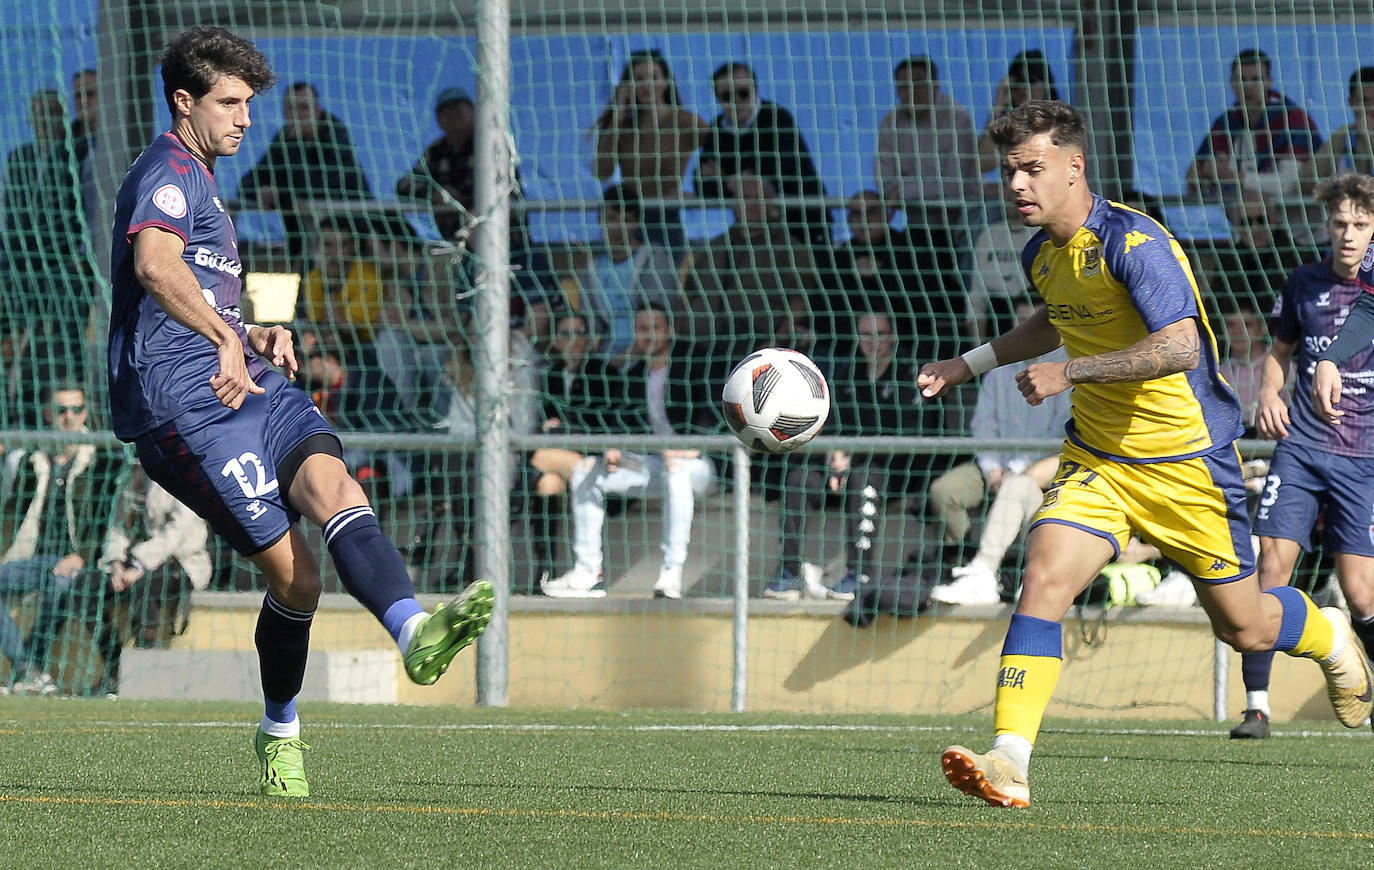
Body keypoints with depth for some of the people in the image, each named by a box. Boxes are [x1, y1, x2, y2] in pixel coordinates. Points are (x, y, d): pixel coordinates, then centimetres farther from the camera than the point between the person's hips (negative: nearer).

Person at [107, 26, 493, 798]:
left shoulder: (200, 182, 30)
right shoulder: (167, 175, -4)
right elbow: (155, 267, -26)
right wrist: (227, 339, -40)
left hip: (251, 387, 8)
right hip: (185, 408, -8)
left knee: (331, 485, -22)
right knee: (293, 571, -15)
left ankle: (413, 632, -40)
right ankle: (281, 734, 0)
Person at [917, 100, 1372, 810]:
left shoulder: (1133, 243, -22)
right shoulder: (1042, 254, 4)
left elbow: (1180, 347, -35)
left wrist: (1069, 373, -35)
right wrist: (969, 365, 21)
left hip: (1186, 462, -6)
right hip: (1095, 461, 6)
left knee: (1244, 628, 8)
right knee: (1042, 580, -19)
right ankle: (1009, 764, -25)